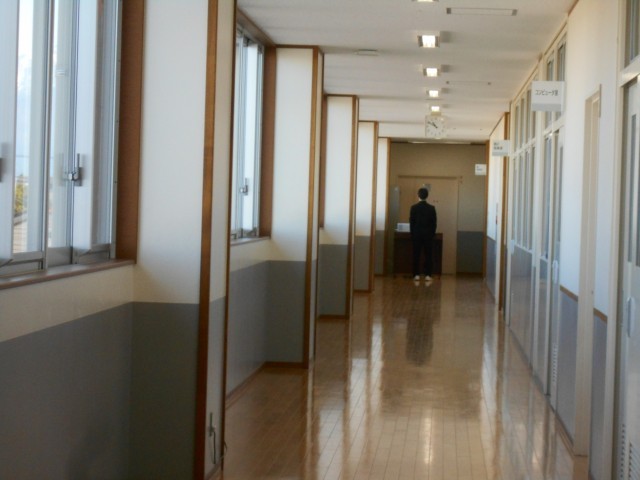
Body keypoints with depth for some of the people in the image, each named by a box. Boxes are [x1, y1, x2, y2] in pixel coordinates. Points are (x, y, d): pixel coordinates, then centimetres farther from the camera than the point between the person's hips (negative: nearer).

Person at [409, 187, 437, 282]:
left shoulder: (414, 207, -6)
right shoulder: (431, 208, -4)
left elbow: (411, 222, -2)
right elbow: (434, 222, 0)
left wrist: (412, 234, 8)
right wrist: (432, 233, 10)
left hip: (417, 234, 0)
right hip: (428, 234, 0)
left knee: (416, 255, 5)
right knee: (428, 255, 3)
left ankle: (416, 274, 3)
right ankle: (427, 275, 0)